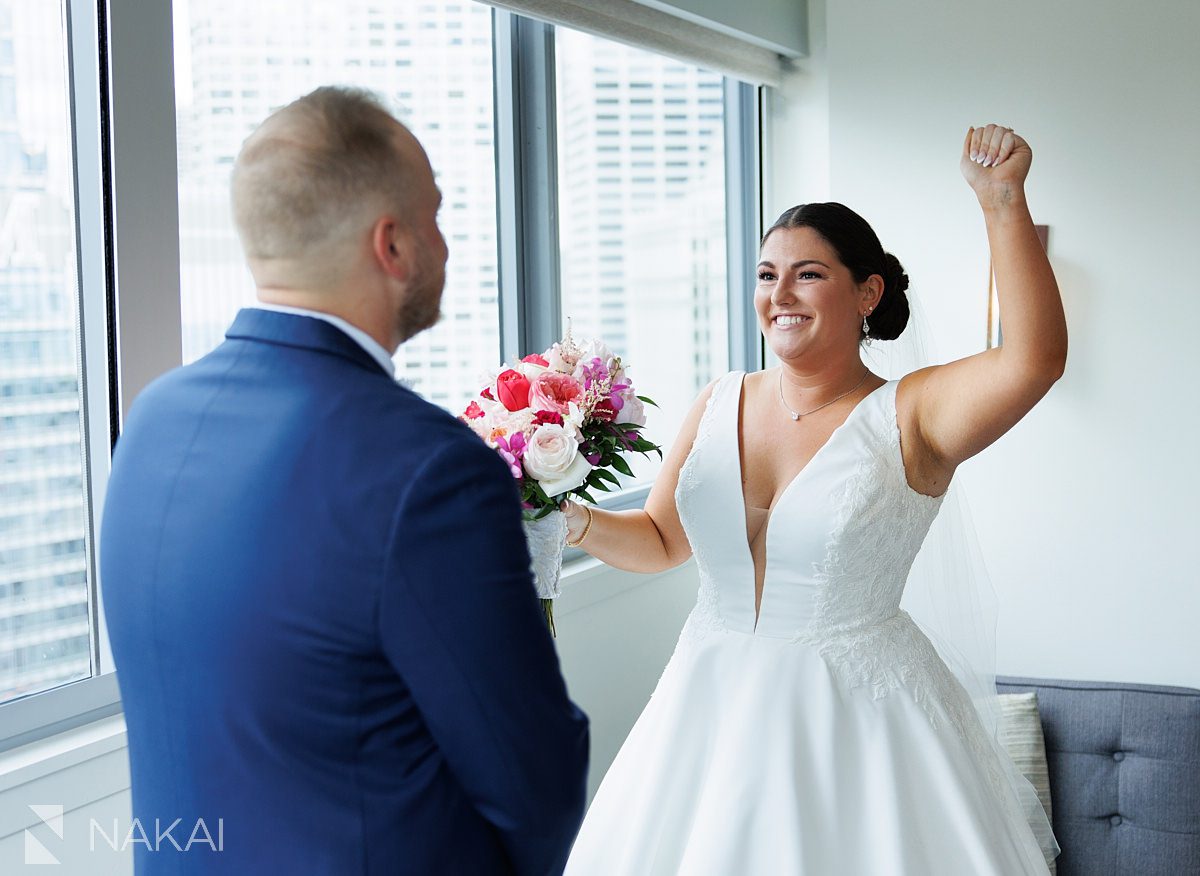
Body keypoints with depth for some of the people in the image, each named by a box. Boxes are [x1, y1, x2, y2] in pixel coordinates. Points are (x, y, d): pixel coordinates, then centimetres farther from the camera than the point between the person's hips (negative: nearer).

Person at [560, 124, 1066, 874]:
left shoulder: (913, 416, -10)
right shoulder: (721, 404, 4)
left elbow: (1037, 358, -28)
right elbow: (661, 541, 13)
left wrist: (1003, 202, -32)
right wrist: (576, 521, -5)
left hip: (857, 715, -4)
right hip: (717, 704, 4)